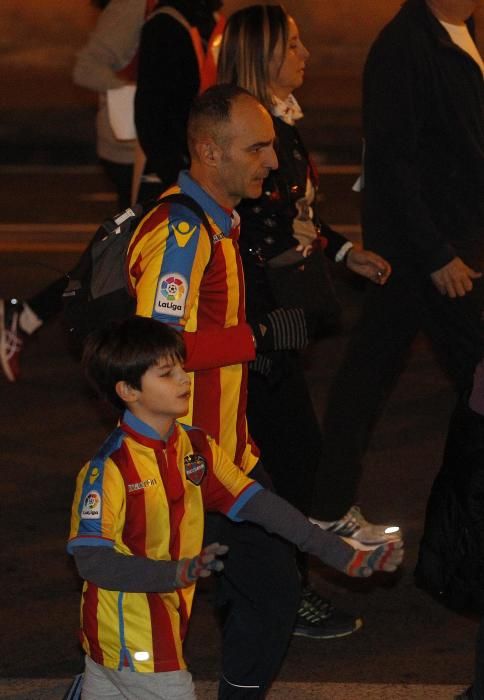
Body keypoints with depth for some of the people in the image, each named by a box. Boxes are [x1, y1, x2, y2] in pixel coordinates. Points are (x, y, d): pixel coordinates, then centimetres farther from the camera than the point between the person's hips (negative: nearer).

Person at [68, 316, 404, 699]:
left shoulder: (198, 449, 3)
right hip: (127, 636, -7)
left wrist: (347, 557, -3)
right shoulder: (107, 469, -19)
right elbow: (91, 560, -23)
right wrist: (179, 572, -35)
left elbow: (260, 506, 2)